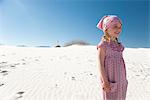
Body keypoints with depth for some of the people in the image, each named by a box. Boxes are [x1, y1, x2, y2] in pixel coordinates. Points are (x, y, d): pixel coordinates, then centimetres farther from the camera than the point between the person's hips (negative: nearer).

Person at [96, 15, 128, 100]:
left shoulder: (117, 44, 8)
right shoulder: (103, 44, -16)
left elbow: (120, 61, 13)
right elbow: (100, 64, -18)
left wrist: (123, 79, 17)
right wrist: (105, 81, -19)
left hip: (120, 79, 8)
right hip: (110, 78, -8)